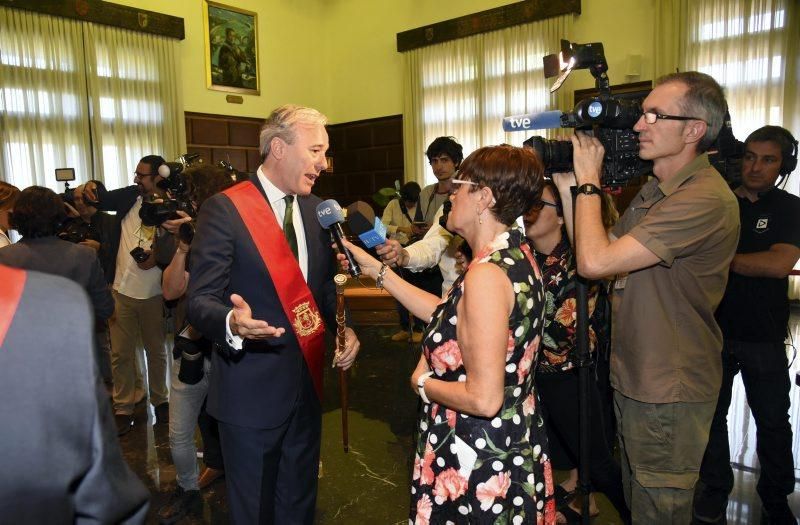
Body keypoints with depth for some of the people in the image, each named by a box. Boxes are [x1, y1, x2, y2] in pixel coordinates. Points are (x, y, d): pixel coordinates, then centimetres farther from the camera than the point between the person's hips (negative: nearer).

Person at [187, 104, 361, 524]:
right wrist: (233, 323, -38)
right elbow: (200, 301, -17)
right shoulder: (225, 210, -15)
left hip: (307, 381, 6)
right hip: (252, 389, -6)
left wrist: (342, 326, -3)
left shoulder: (314, 209, 5)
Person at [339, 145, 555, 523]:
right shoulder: (516, 254, 2)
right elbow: (450, 317, 8)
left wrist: (422, 382, -11)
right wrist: (378, 271, 9)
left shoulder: (486, 273, -28)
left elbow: (484, 399, -30)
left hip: (478, 467, -9)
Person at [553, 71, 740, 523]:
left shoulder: (704, 198, -24)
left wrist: (589, 179, -18)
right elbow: (598, 254, 6)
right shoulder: (657, 188, 8)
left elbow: (595, 261, -30)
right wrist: (569, 186, -3)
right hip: (635, 379, 9)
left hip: (669, 395, -9)